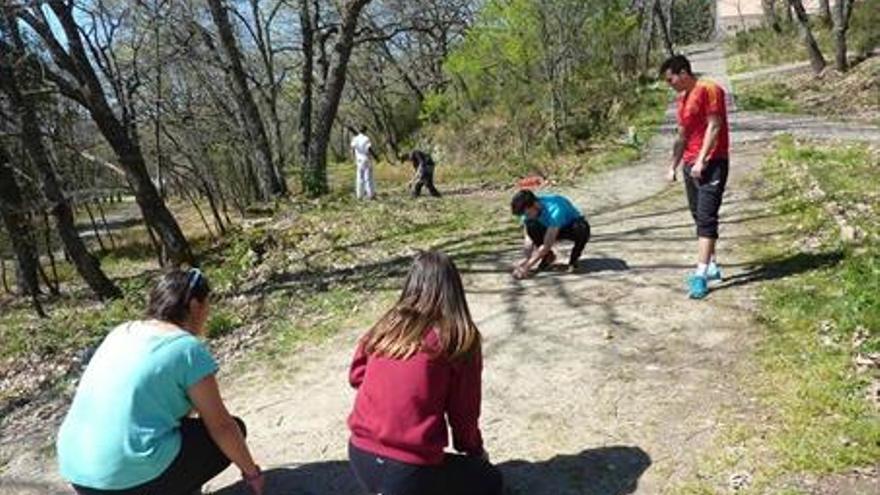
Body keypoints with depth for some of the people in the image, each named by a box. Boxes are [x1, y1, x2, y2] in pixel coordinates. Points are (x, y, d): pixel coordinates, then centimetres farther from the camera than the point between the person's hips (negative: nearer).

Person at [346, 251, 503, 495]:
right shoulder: (460, 338, -9)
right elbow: (464, 411, 0)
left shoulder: (387, 325, 3)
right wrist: (475, 450, 18)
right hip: (409, 473, -6)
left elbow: (357, 375, 15)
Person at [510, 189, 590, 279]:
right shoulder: (529, 209, -20)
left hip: (573, 226, -5)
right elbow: (529, 238, -18)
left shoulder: (554, 210, -39)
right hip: (550, 229, 5)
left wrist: (527, 266, -40)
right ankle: (548, 256, -2)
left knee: (581, 230, -40)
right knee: (530, 226, -25)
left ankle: (573, 258, -11)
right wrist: (526, 259, -32)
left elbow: (547, 245, -40)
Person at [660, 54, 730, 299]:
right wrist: (673, 166, 16)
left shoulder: (708, 90, -9)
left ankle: (701, 274, -16)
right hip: (691, 165, 9)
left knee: (706, 218, -12)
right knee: (699, 217, 11)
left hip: (711, 163, -9)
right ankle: (711, 266, 20)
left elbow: (714, 126, -16)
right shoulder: (681, 99, 17)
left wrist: (701, 160, -22)